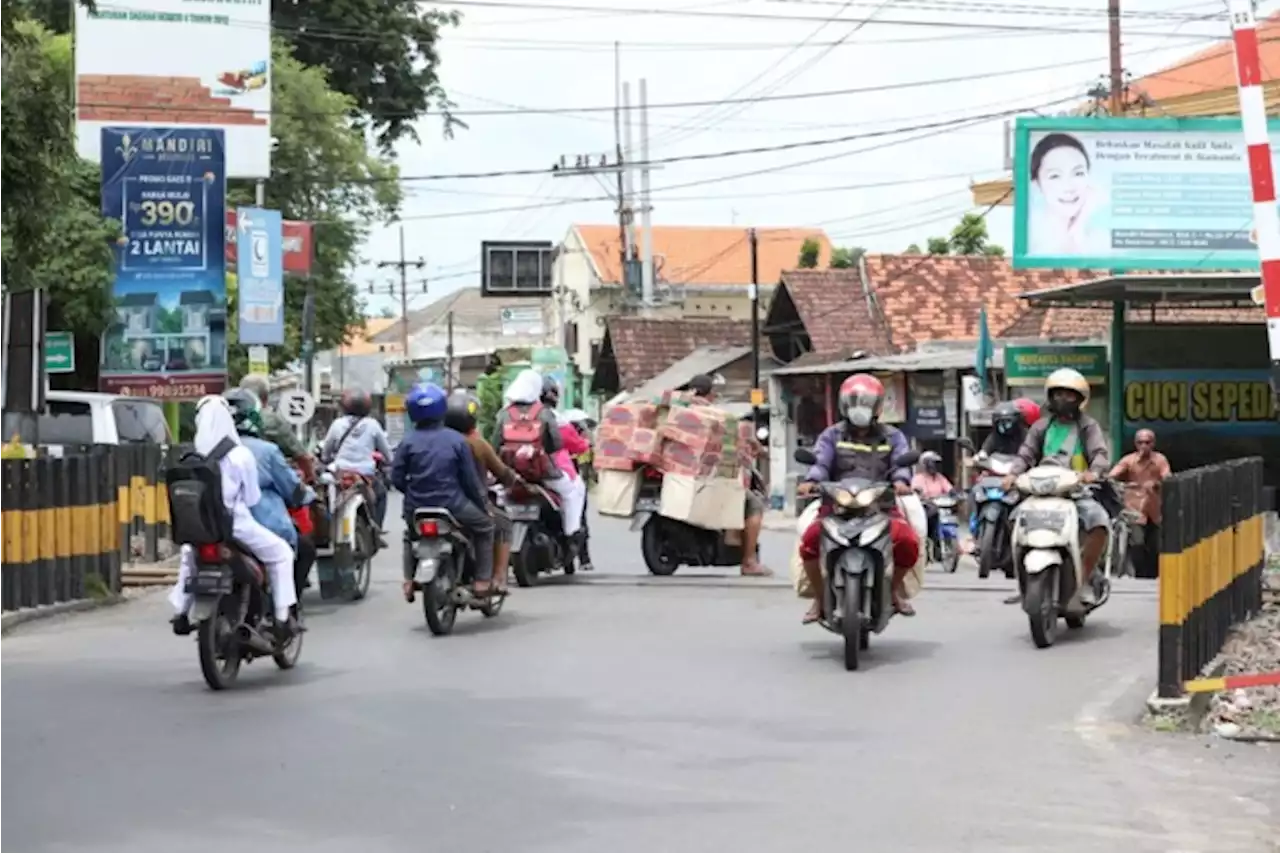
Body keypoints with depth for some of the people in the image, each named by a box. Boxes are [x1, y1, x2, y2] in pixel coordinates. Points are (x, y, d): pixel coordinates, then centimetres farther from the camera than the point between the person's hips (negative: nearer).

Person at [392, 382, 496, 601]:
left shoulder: (407, 442, -4)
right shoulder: (456, 441, -6)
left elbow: (396, 478, -4)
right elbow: (470, 479, -3)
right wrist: (483, 505, 12)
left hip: (417, 508, 2)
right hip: (452, 506, -2)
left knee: (410, 534, 34)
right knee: (485, 526, 20)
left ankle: (409, 580, 20)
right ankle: (482, 581, 12)